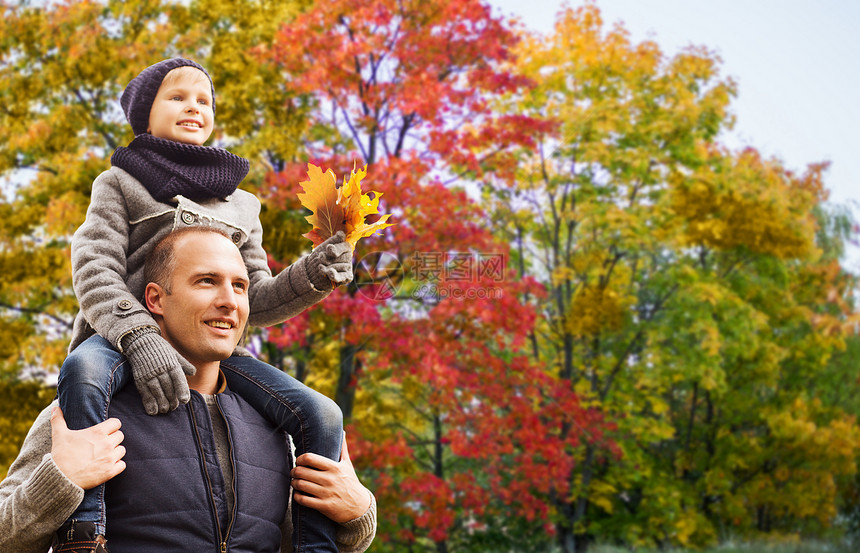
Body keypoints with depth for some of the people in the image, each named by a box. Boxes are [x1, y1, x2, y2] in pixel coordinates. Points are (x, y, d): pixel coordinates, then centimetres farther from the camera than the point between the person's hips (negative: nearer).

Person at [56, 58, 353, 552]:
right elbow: (95, 269, -3)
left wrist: (314, 275, -6)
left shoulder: (240, 205, 25)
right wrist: (139, 339, -23)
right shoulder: (120, 184, 15)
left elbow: (256, 302, 16)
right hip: (125, 339, -3)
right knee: (84, 371, -39)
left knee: (321, 416, -18)